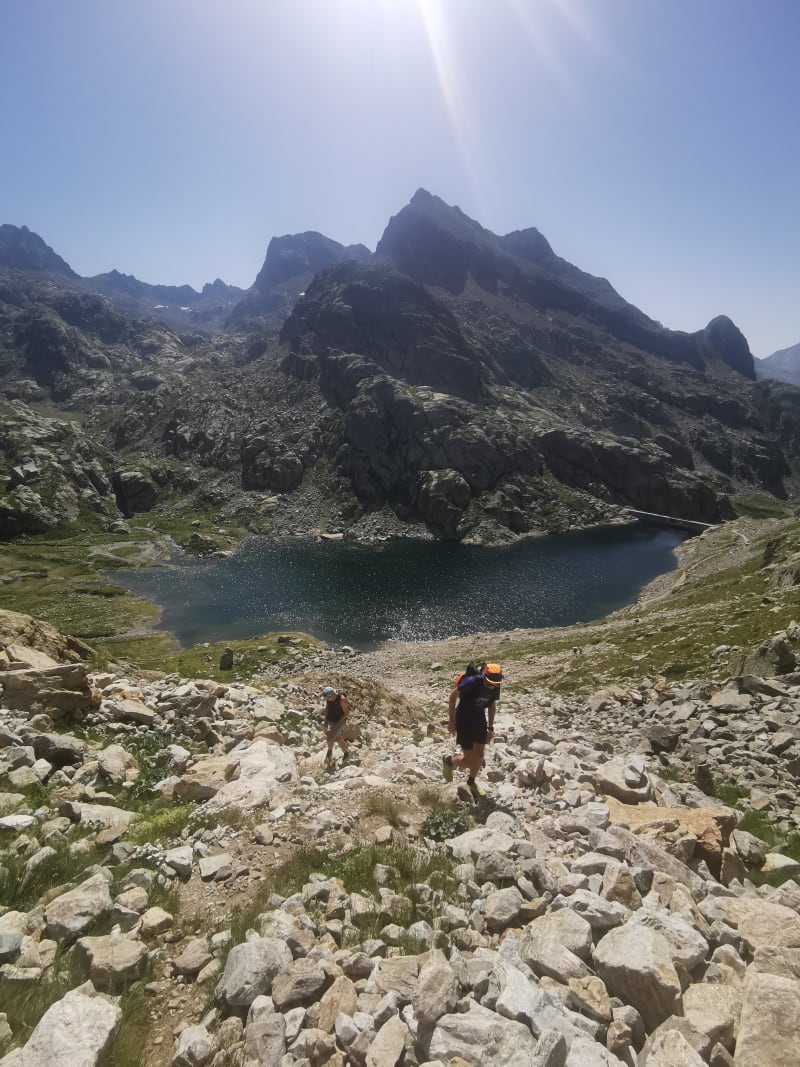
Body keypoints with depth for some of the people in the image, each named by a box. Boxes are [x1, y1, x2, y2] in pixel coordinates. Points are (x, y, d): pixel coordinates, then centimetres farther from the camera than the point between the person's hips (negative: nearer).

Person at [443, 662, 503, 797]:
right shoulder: (472, 682, -31)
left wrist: (490, 728, 8)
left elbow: (492, 705, 6)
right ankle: (448, 761, 27)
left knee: (479, 755, 12)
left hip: (479, 720, 5)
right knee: (468, 761, -4)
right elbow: (453, 696, -17)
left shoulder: (495, 687, -12)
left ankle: (471, 782, 39)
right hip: (464, 720, -5)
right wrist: (451, 720, -13)